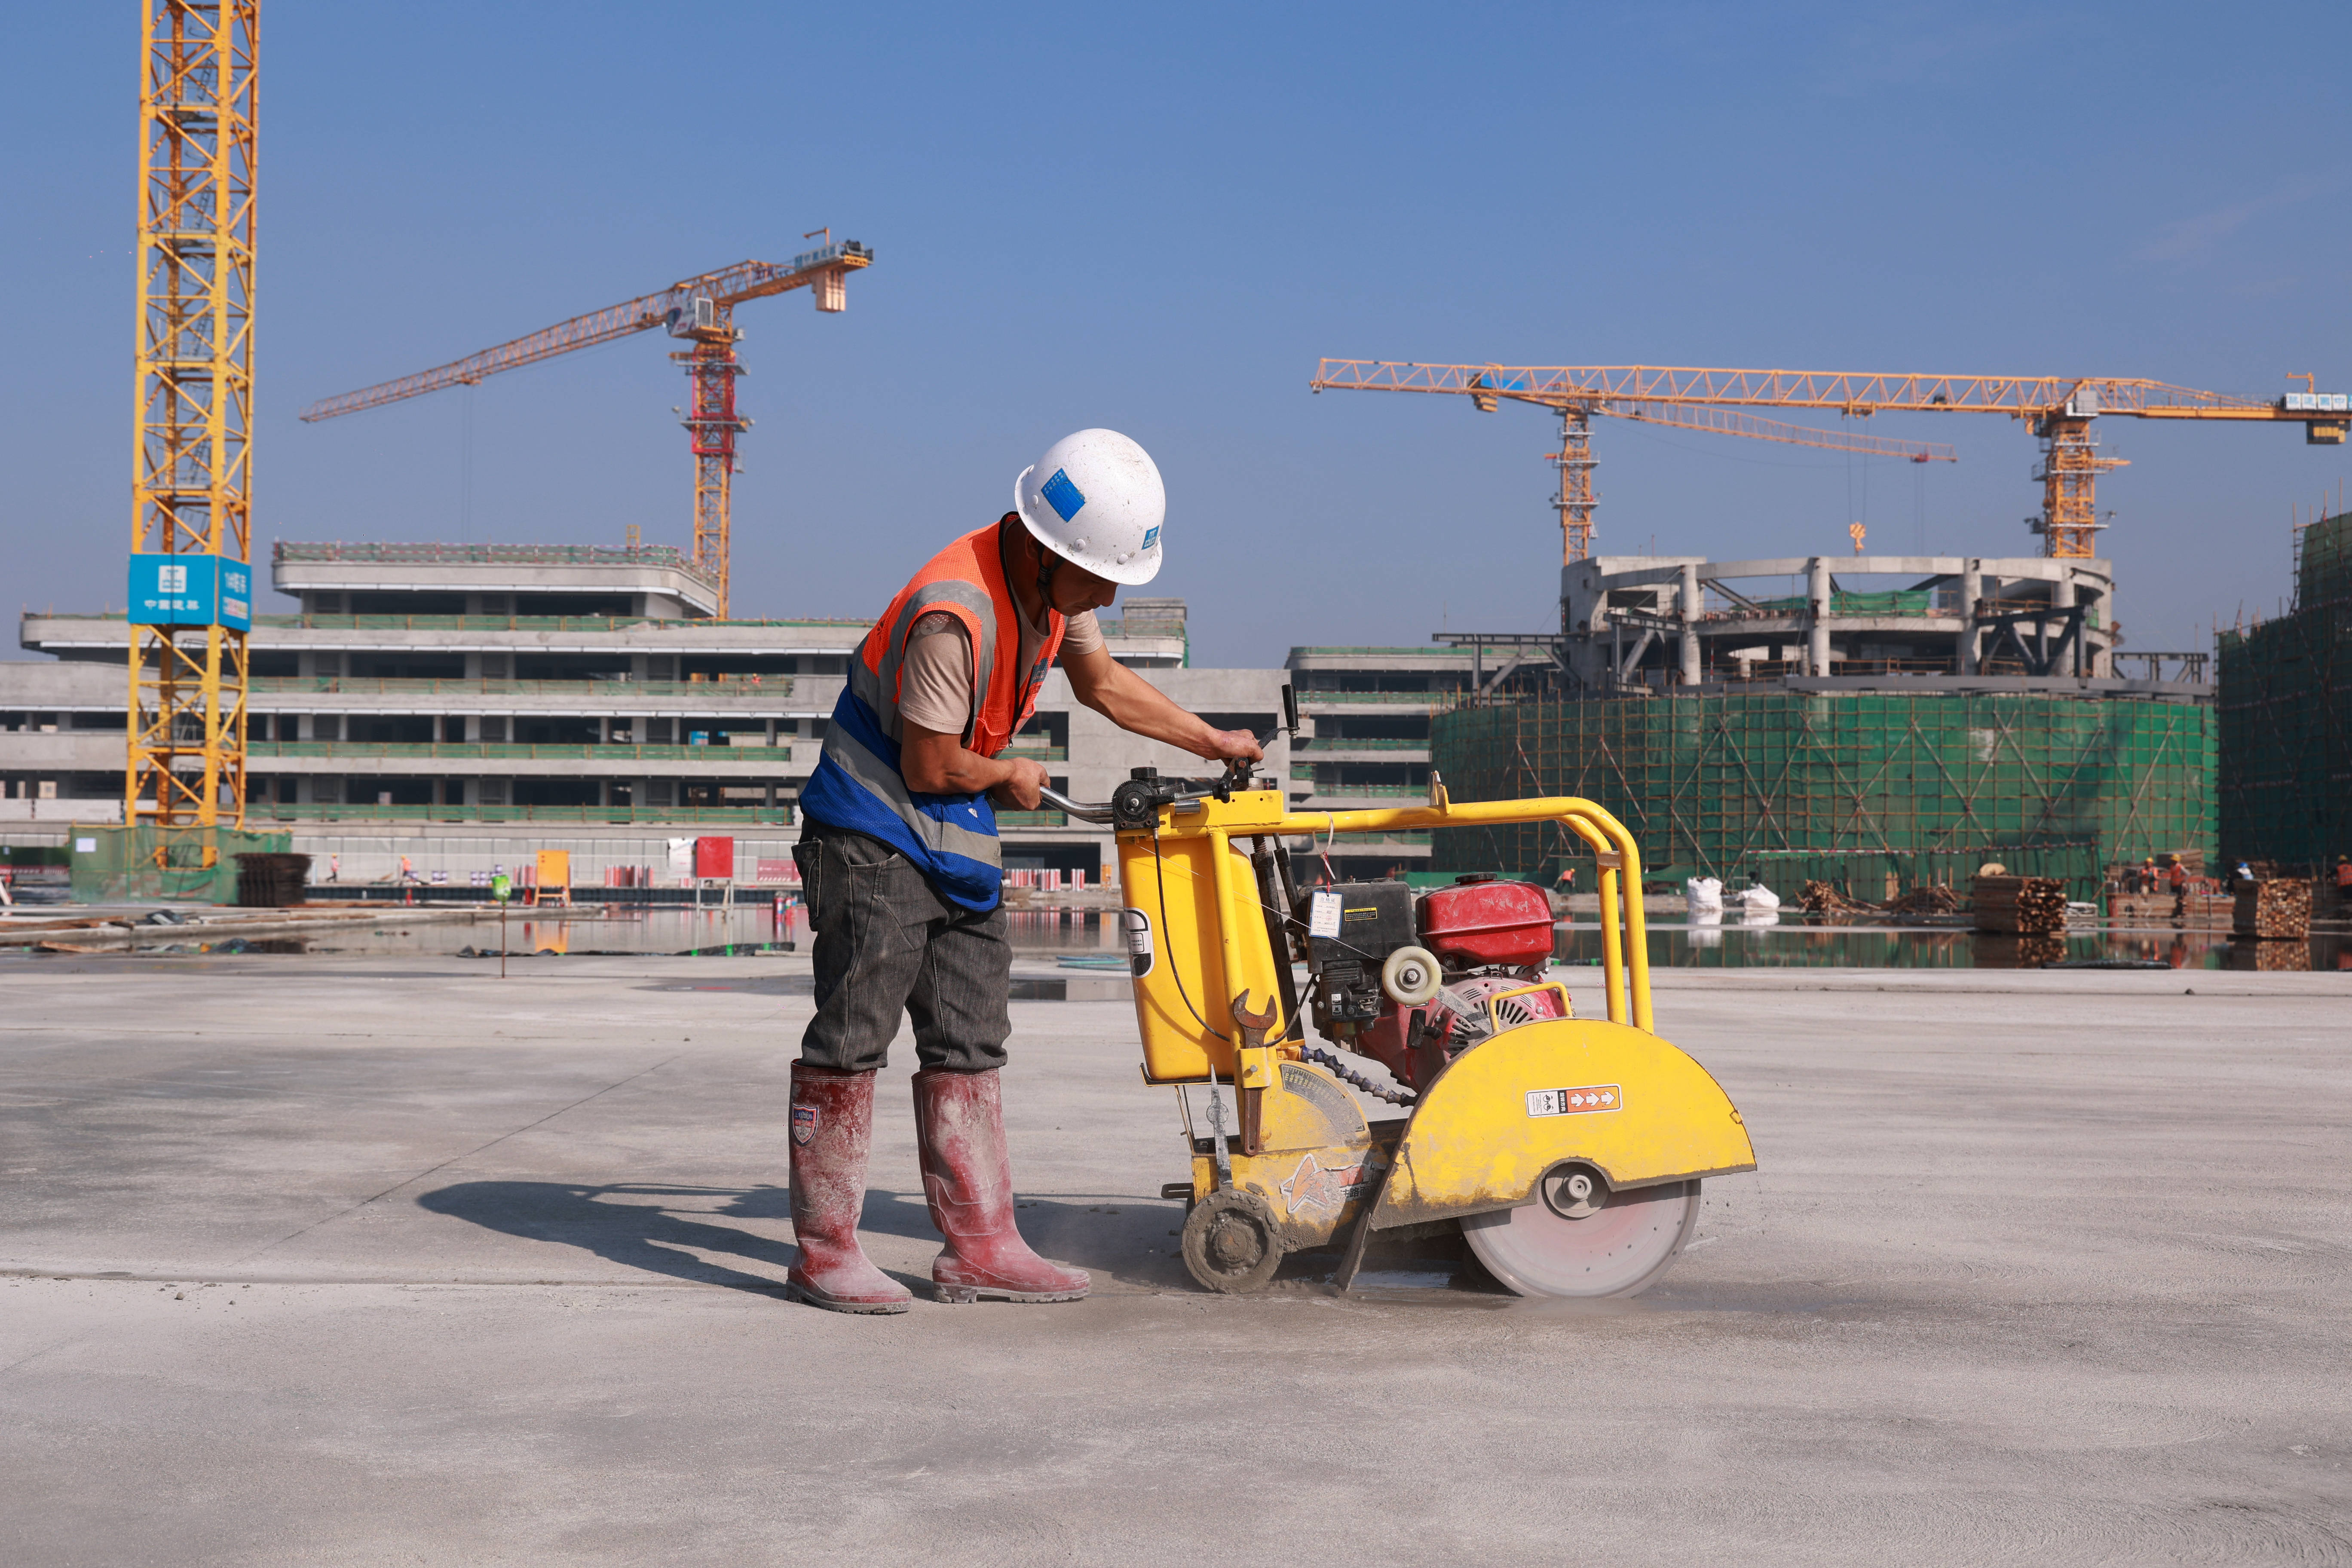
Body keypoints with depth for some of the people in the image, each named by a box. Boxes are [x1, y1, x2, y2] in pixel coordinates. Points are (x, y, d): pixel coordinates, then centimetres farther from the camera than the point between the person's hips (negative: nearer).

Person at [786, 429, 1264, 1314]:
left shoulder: (1057, 586, -1)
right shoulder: (953, 615, -29)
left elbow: (1102, 683, 17)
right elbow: (930, 766, -22)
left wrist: (1213, 744, 20)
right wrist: (1010, 775, -4)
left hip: (957, 840, 9)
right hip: (874, 833, -9)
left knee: (970, 1041, 8)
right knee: (853, 1035, -5)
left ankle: (980, 1247, 13)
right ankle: (824, 1250, 3)